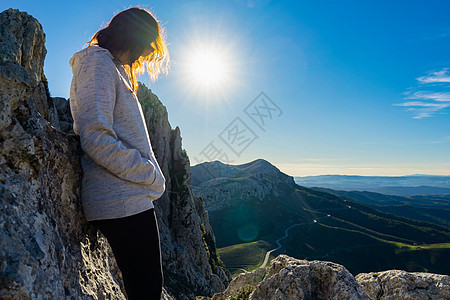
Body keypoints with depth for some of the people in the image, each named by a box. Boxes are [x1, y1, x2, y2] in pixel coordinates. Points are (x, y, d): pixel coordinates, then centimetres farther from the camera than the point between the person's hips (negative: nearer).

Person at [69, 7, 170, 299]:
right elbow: (96, 139, -19)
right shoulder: (97, 62, -6)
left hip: (132, 198, 10)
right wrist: (152, 175, -12)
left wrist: (150, 175, 13)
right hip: (123, 201, -10)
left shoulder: (115, 68, 24)